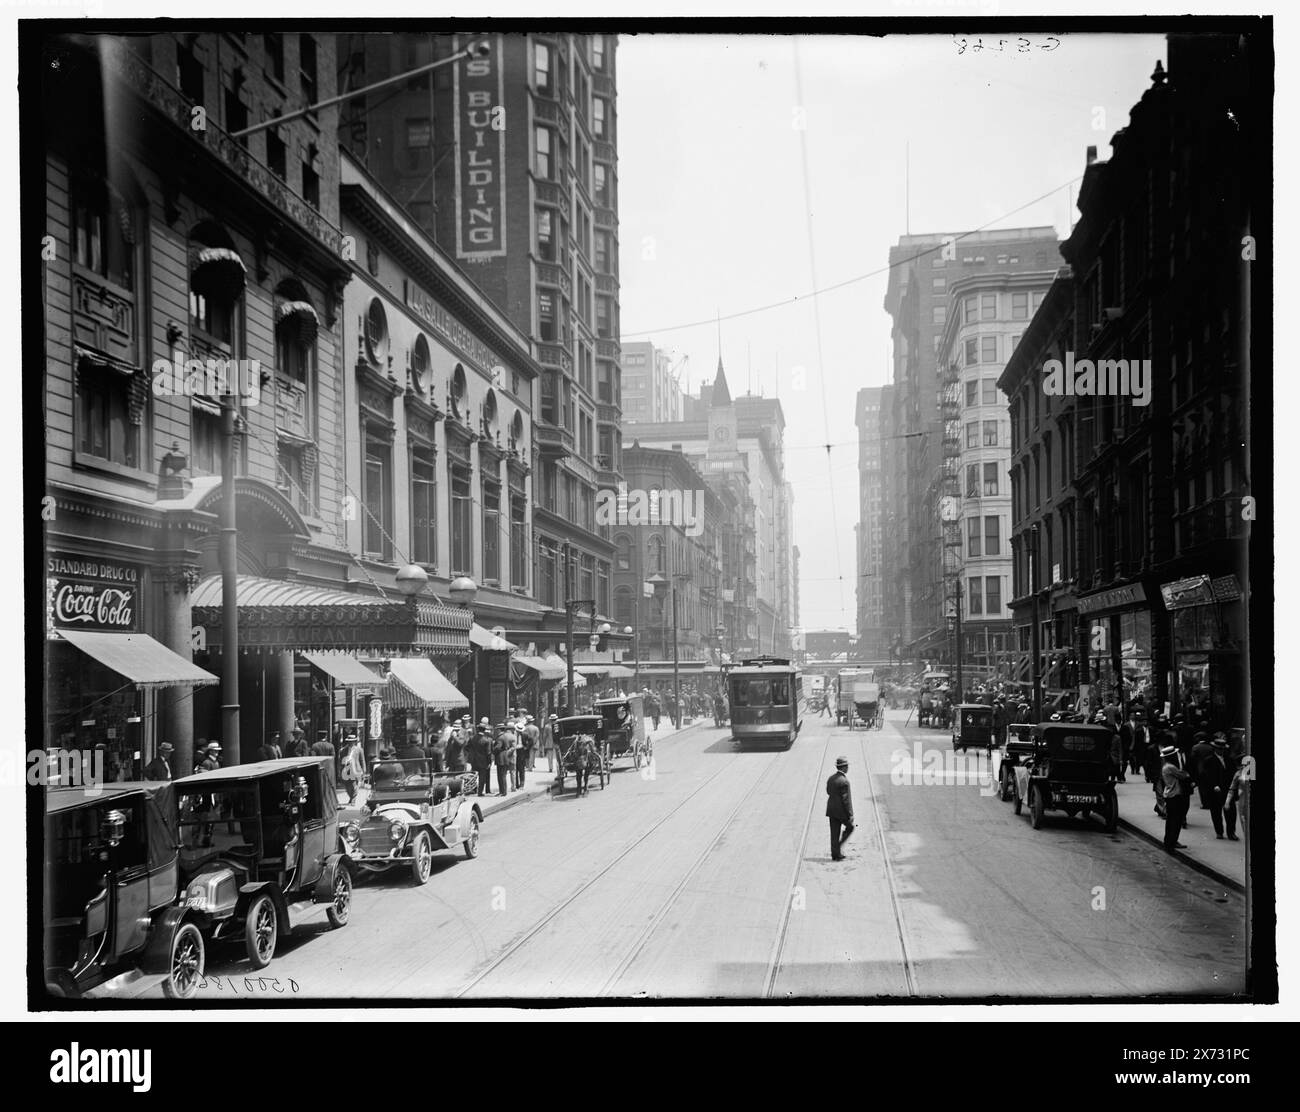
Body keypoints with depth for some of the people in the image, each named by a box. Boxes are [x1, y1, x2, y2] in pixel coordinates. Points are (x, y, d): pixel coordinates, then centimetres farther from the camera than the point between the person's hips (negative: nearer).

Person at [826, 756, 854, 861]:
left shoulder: (831, 779, 5)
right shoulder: (844, 781, -19)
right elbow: (846, 800, -18)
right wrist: (850, 815, -14)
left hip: (831, 810, 7)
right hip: (842, 811, -7)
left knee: (834, 834, 10)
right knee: (850, 827, 15)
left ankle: (835, 854, 12)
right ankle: (839, 847, 6)